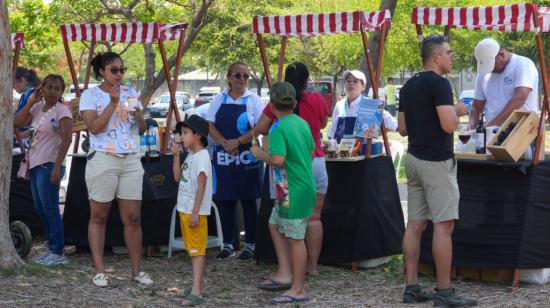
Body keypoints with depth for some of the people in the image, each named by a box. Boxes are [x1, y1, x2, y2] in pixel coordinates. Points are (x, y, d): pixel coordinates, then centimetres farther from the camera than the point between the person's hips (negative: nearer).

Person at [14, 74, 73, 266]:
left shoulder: (62, 110, -9)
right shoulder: (37, 108, 13)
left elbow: (67, 139, -16)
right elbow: (17, 123, 7)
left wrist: (57, 167, -23)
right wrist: (30, 102, 3)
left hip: (49, 165, -8)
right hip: (35, 165, 8)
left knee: (50, 209, -7)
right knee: (41, 209, 12)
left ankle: (58, 253, -3)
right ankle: (52, 248, 20)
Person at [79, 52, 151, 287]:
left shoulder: (130, 93, 11)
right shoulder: (90, 95, -1)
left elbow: (142, 129, 12)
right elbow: (94, 127, -13)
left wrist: (139, 116, -9)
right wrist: (113, 103, -17)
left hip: (131, 160, 4)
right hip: (102, 160, -4)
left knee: (132, 218, 2)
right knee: (99, 217, 2)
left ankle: (136, 271, 8)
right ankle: (99, 271, 6)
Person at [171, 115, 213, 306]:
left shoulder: (202, 156, -16)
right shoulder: (190, 156, 13)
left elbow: (201, 186, -20)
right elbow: (177, 177, 15)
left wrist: (195, 213, -22)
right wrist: (176, 156, 6)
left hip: (195, 211, -10)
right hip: (185, 210, 10)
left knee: (197, 249, -10)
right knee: (193, 249, 14)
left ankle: (196, 292, -13)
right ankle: (199, 286, 22)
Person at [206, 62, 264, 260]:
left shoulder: (253, 100, 0)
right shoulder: (219, 100, 7)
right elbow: (211, 127, 2)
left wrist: (237, 142, -17)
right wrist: (225, 143, -15)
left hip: (247, 156, -2)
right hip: (223, 157, 2)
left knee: (248, 201, 3)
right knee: (226, 201, 7)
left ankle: (250, 245, 10)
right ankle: (227, 245, 15)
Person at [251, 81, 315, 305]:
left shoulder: (278, 129, -17)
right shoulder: (302, 123, 8)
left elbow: (278, 160, -26)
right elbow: (311, 152, 16)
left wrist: (260, 154, -9)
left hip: (292, 191, -9)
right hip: (305, 185, 9)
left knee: (295, 238, -2)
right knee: (276, 225, 22)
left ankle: (298, 290, 5)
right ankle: (285, 274, 23)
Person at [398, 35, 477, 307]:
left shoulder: (409, 86, 13)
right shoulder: (439, 83, -14)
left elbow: (403, 128, 16)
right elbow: (448, 125, -21)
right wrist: (458, 111, -2)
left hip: (414, 159, 9)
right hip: (437, 162, -9)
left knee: (415, 224, 8)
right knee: (443, 225, -6)